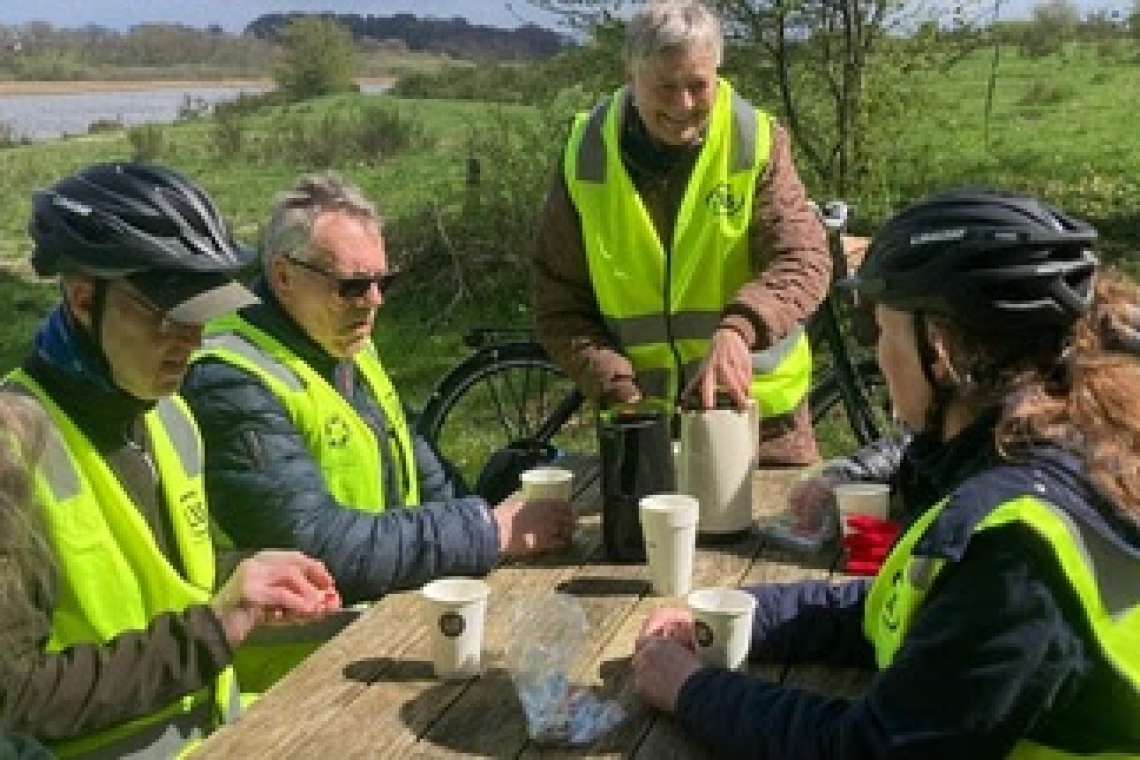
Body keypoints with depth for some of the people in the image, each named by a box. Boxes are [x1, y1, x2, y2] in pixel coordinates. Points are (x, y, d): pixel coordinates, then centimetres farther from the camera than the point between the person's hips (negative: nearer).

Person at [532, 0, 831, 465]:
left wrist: (736, 330, -37)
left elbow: (803, 262, -19)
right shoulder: (586, 157, -7)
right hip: (638, 418, 1)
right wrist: (617, 389, -18)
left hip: (758, 410, -1)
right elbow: (559, 307, -4)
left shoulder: (758, 144, -10)